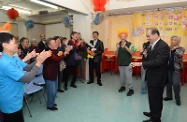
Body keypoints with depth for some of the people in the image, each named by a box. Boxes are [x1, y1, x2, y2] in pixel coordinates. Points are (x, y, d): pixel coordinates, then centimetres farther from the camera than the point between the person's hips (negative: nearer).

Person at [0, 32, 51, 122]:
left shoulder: (13, 57, 1)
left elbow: (28, 68, 1)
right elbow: (27, 79, -31)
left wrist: (40, 59, -12)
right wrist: (39, 62, -28)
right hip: (10, 103, -9)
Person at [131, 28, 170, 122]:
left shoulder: (163, 46, -19)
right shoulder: (152, 45, 10)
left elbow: (158, 62, -27)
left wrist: (141, 63, -28)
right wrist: (146, 55, -9)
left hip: (157, 78, -9)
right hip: (152, 76, 9)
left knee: (156, 99, 7)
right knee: (152, 97, 22)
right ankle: (153, 113, 42)